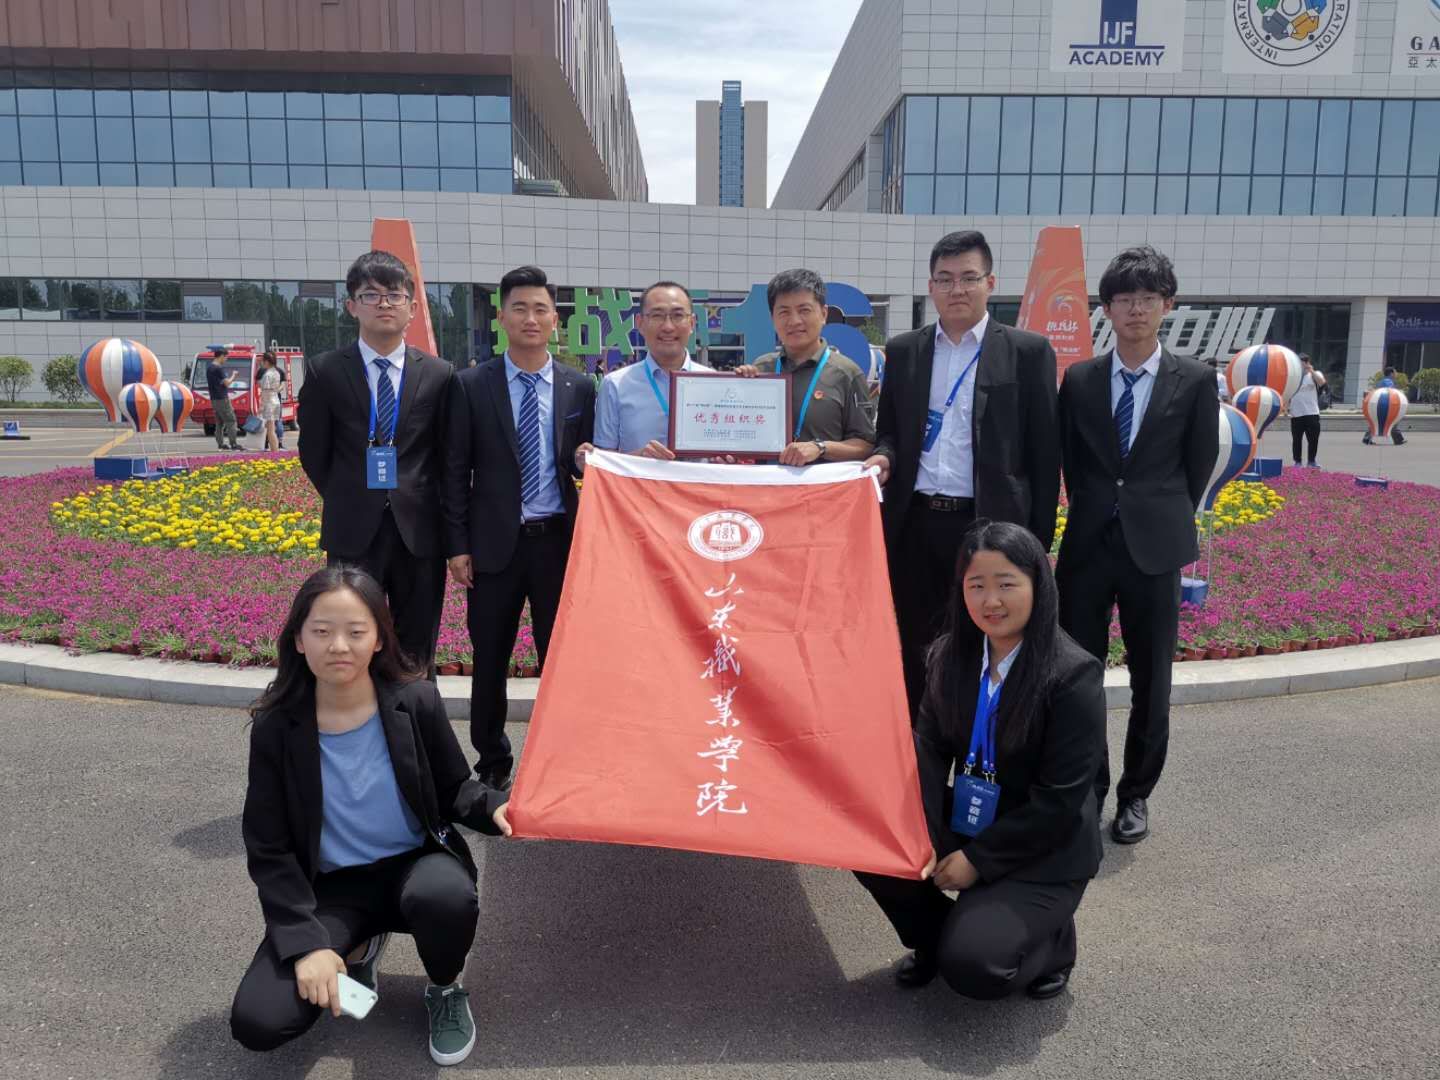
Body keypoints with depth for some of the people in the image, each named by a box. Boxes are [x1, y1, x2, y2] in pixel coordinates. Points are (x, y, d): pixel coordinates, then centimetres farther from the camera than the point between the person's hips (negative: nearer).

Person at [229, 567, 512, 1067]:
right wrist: (306, 941, -16)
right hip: (332, 889, 1)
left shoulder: (416, 702, -14)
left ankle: (446, 990, -1)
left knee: (446, 895, -38)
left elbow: (454, 790, 0)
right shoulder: (277, 727, -14)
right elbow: (268, 850, -6)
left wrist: (495, 807, -24)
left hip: (415, 865, -1)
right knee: (256, 1022, -18)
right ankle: (359, 946, 13)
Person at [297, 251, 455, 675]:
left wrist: (422, 505, 5)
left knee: (417, 657, 10)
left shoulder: (439, 374, 2)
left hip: (420, 531, 1)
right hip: (354, 532, -1)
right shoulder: (326, 371, 1)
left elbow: (447, 456, 7)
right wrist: (346, 503, 8)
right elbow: (313, 453, 7)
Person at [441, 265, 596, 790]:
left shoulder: (580, 388, 4)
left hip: (559, 541, 1)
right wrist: (457, 545, -4)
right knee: (490, 662, 9)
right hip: (495, 544, 0)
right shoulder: (471, 385, -1)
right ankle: (492, 765, 26)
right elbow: (455, 471, 0)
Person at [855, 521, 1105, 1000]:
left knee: (972, 966, -22)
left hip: (1042, 854, -5)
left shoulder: (1074, 674, -21)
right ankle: (933, 938, 13)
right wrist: (922, 835, -18)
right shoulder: (950, 654, -4)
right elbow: (929, 748, -4)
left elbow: (1059, 801, -20)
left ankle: (1050, 940, 12)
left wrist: (979, 860, -17)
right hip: (961, 825, 6)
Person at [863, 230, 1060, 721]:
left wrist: (1038, 537, -2)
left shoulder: (1028, 352, 1)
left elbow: (1044, 450, 1)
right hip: (914, 524, 3)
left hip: (989, 526, -3)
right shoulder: (902, 350, 10)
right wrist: (884, 457, -7)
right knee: (917, 653, 12)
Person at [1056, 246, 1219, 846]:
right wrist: (1096, 513, 8)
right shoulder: (1079, 379, 4)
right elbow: (1070, 460, 10)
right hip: (1088, 544, 1)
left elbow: (1199, 465, 5)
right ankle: (1085, 790, 24)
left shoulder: (1195, 380, 0)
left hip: (1154, 549, -1)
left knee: (1151, 683, 8)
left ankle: (1136, 795, 25)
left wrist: (1165, 523, 7)